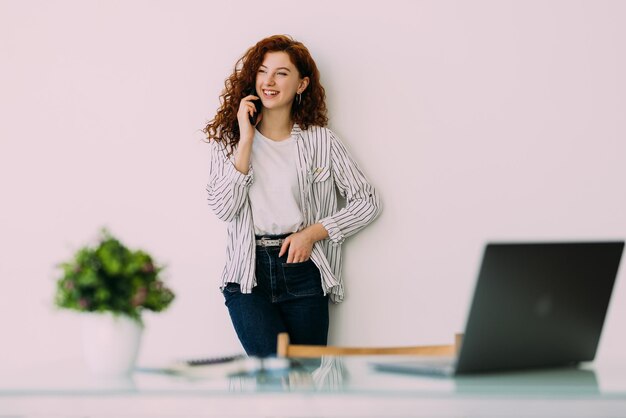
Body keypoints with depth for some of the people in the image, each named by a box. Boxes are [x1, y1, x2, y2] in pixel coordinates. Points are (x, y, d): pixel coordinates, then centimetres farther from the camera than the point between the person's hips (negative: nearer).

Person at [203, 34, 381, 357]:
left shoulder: (320, 140, 6)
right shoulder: (230, 138, 7)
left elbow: (367, 202, 6)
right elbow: (223, 208, -6)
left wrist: (312, 233, -5)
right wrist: (246, 140, -8)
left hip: (303, 271, 1)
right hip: (248, 273, -1)